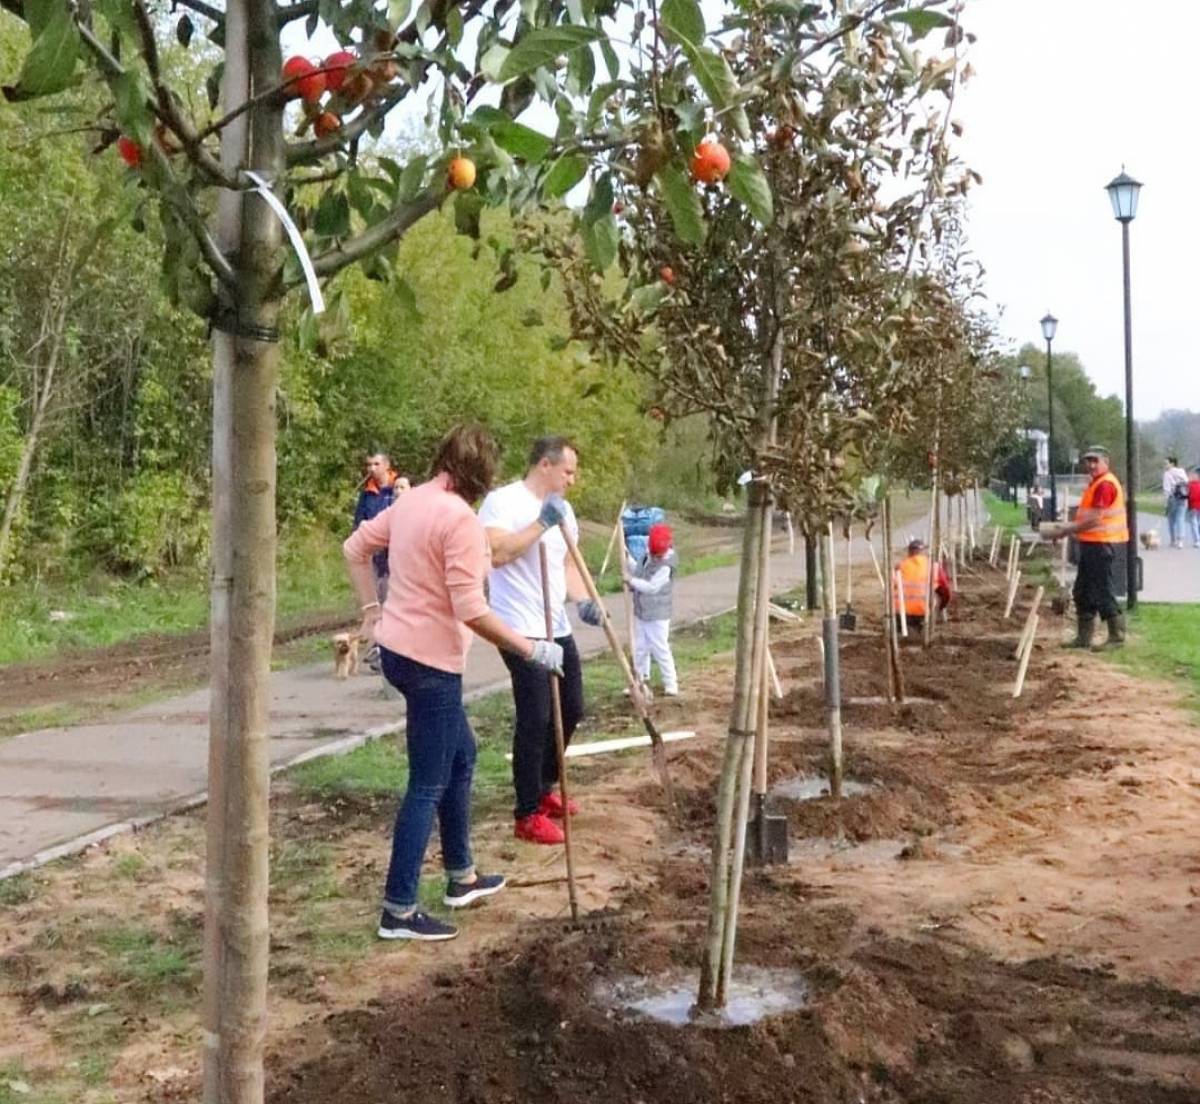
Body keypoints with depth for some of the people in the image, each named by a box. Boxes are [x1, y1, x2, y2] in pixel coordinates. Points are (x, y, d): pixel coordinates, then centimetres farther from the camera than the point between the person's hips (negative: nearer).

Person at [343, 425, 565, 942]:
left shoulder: (412, 501, 7)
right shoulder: (460, 518, -20)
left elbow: (354, 548, 16)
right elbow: (471, 611, -23)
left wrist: (372, 611, 19)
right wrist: (531, 650, -15)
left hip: (398, 648, 10)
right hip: (429, 661, -10)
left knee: (460, 756, 23)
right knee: (429, 784, 0)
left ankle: (461, 877, 35)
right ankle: (398, 911, 6)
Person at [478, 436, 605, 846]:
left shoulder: (563, 510, 13)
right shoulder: (503, 501, -13)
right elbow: (496, 553, -27)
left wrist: (582, 601, -1)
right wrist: (541, 524, -26)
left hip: (558, 628, 9)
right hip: (521, 631, -9)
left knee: (571, 710, 16)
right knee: (534, 720, -7)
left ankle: (544, 789, 34)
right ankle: (527, 815, 3)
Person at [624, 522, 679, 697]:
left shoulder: (666, 567, -22)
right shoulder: (646, 557, 3)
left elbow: (652, 587, -29)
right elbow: (636, 571, 16)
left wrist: (631, 580, -30)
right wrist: (627, 558, 2)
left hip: (657, 616, -7)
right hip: (640, 612, 7)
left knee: (660, 649, -3)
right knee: (639, 648, 15)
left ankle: (670, 683, 8)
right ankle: (642, 679, 29)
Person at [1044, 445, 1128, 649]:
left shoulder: (1105, 484, -16)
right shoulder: (1095, 484, 17)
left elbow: (1094, 519, -21)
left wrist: (1065, 530, -17)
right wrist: (1066, 527, 7)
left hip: (1101, 545, -11)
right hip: (1091, 544, 11)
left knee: (1102, 592, -5)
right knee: (1082, 593, 13)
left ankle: (1117, 637, 3)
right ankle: (1084, 637, 19)